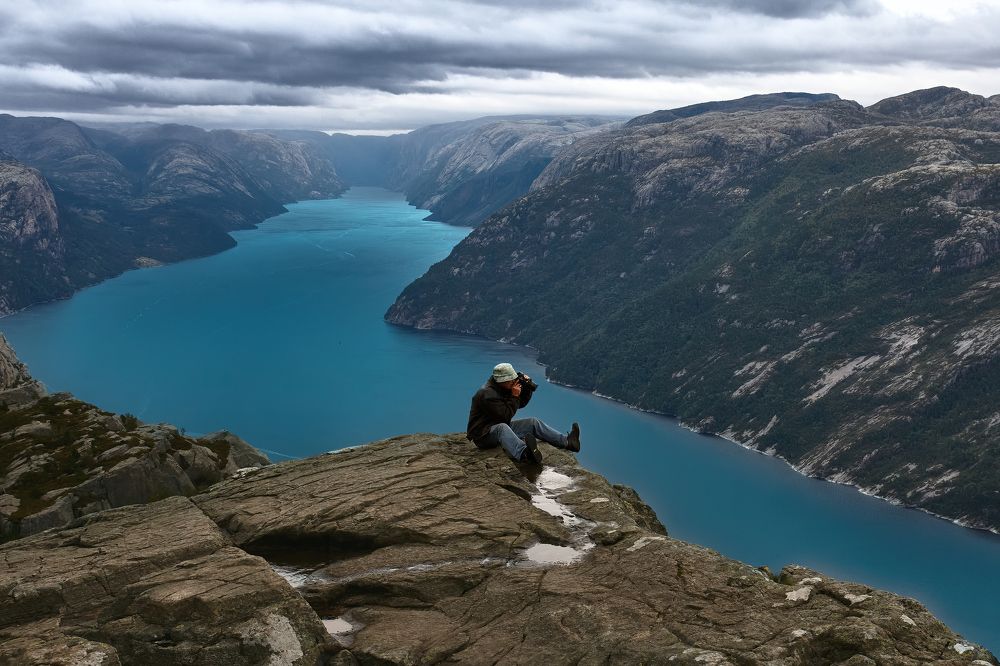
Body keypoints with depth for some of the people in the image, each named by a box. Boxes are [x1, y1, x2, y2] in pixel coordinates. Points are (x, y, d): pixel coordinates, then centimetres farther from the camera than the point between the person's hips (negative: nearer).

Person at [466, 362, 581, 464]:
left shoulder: (505, 388, 7)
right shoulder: (488, 394, -23)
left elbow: (520, 404, 15)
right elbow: (506, 415, -24)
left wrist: (527, 387, -1)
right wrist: (514, 396, -19)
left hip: (502, 427, 10)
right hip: (482, 434, -10)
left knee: (534, 422, 0)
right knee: (502, 427, -43)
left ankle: (567, 441, -12)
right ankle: (524, 454, -73)